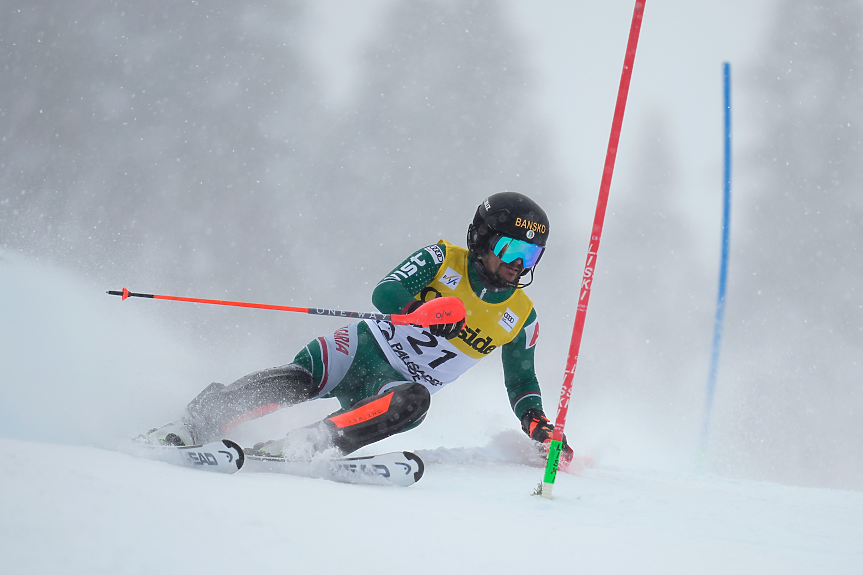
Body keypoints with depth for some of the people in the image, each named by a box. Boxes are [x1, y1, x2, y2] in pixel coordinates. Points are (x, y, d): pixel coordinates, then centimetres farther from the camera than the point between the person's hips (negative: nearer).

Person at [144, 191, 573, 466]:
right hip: (367, 348, -1)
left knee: (413, 402, -37)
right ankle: (193, 426, -30)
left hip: (404, 386, 2)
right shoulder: (443, 259, -2)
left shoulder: (521, 317, 6)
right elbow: (385, 292, -14)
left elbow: (522, 383, 17)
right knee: (295, 381, -31)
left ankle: (305, 444, -44)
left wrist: (537, 424, -4)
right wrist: (423, 311, -36)